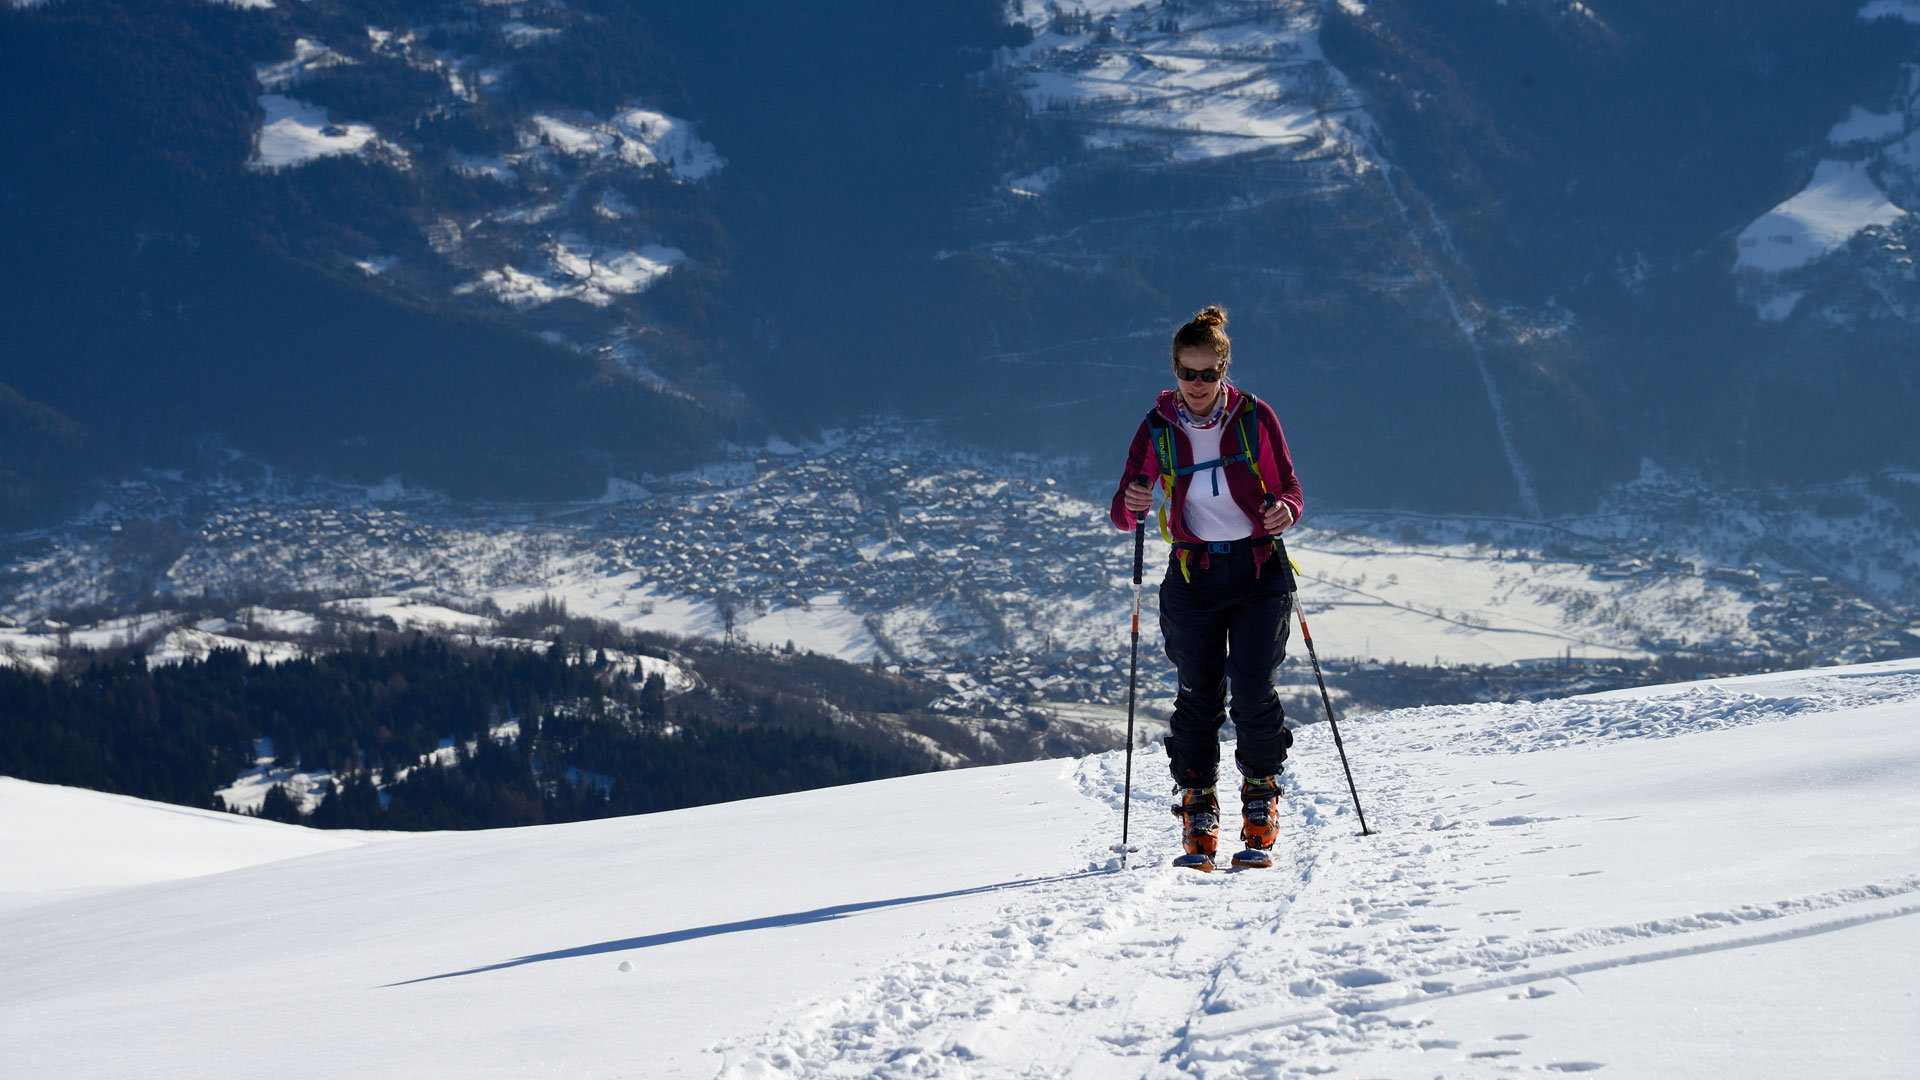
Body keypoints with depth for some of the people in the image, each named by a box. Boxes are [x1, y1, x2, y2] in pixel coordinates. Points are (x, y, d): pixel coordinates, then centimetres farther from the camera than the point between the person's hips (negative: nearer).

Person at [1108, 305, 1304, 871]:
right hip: (1193, 572, 1)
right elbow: (1122, 513, -2)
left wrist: (1284, 510, -21)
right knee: (1198, 696, -2)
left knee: (1254, 693, -10)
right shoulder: (1159, 429, -1)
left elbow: (1289, 489, 2)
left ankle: (1261, 804, 9)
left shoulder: (1255, 418, -3)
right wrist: (1131, 505, -26)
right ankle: (1198, 819, 8)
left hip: (1259, 569, -1)